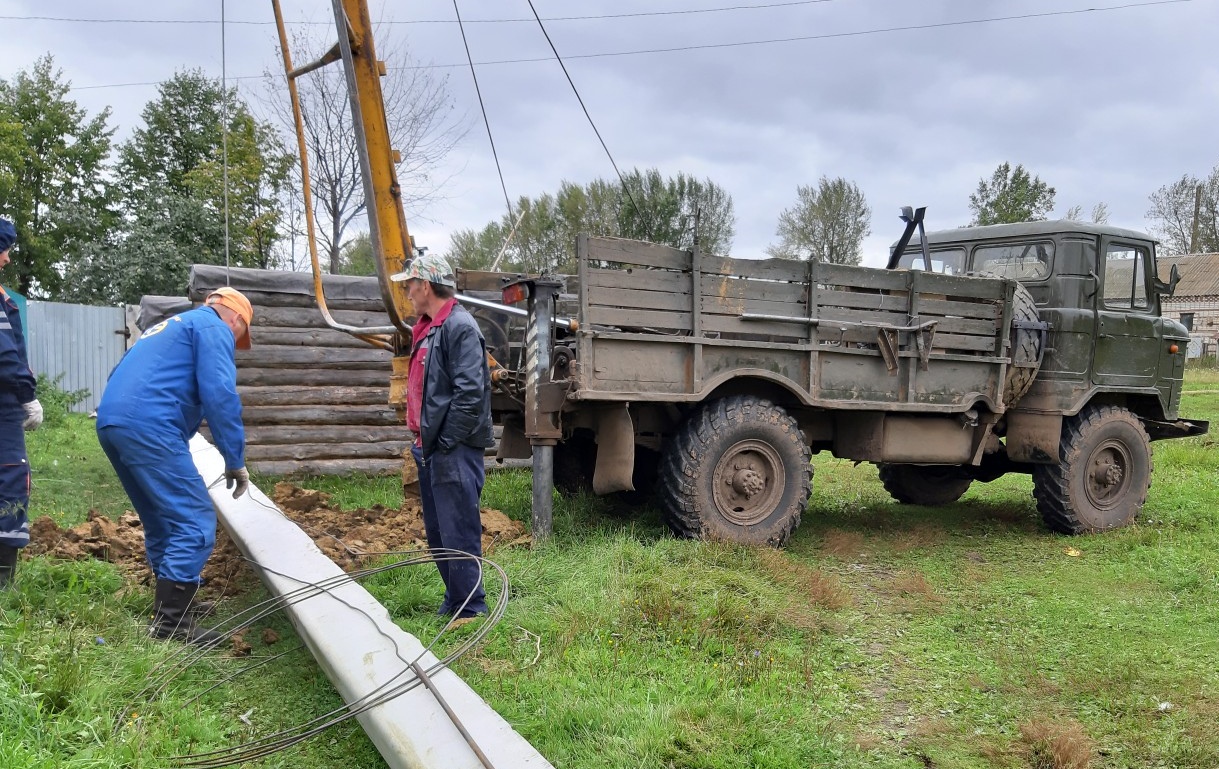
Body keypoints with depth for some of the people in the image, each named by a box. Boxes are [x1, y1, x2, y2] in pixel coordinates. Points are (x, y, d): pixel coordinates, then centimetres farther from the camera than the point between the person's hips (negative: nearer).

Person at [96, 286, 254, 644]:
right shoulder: (214, 328, 4)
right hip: (148, 424, -10)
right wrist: (235, 460, -4)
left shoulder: (169, 326, 33)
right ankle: (170, 623, -9)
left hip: (110, 421, 10)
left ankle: (171, 605, 30)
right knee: (195, 522, -7)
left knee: (162, 521, 21)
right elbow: (219, 395, -10)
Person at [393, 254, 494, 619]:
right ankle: (453, 601, 28)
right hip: (430, 448, 10)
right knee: (437, 533, 16)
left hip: (454, 452, -10)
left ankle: (470, 611, 5)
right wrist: (424, 440, 15)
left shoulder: (460, 326, -14)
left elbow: (470, 392, -21)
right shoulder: (428, 329, 16)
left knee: (459, 533, -4)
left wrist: (447, 444, -19)